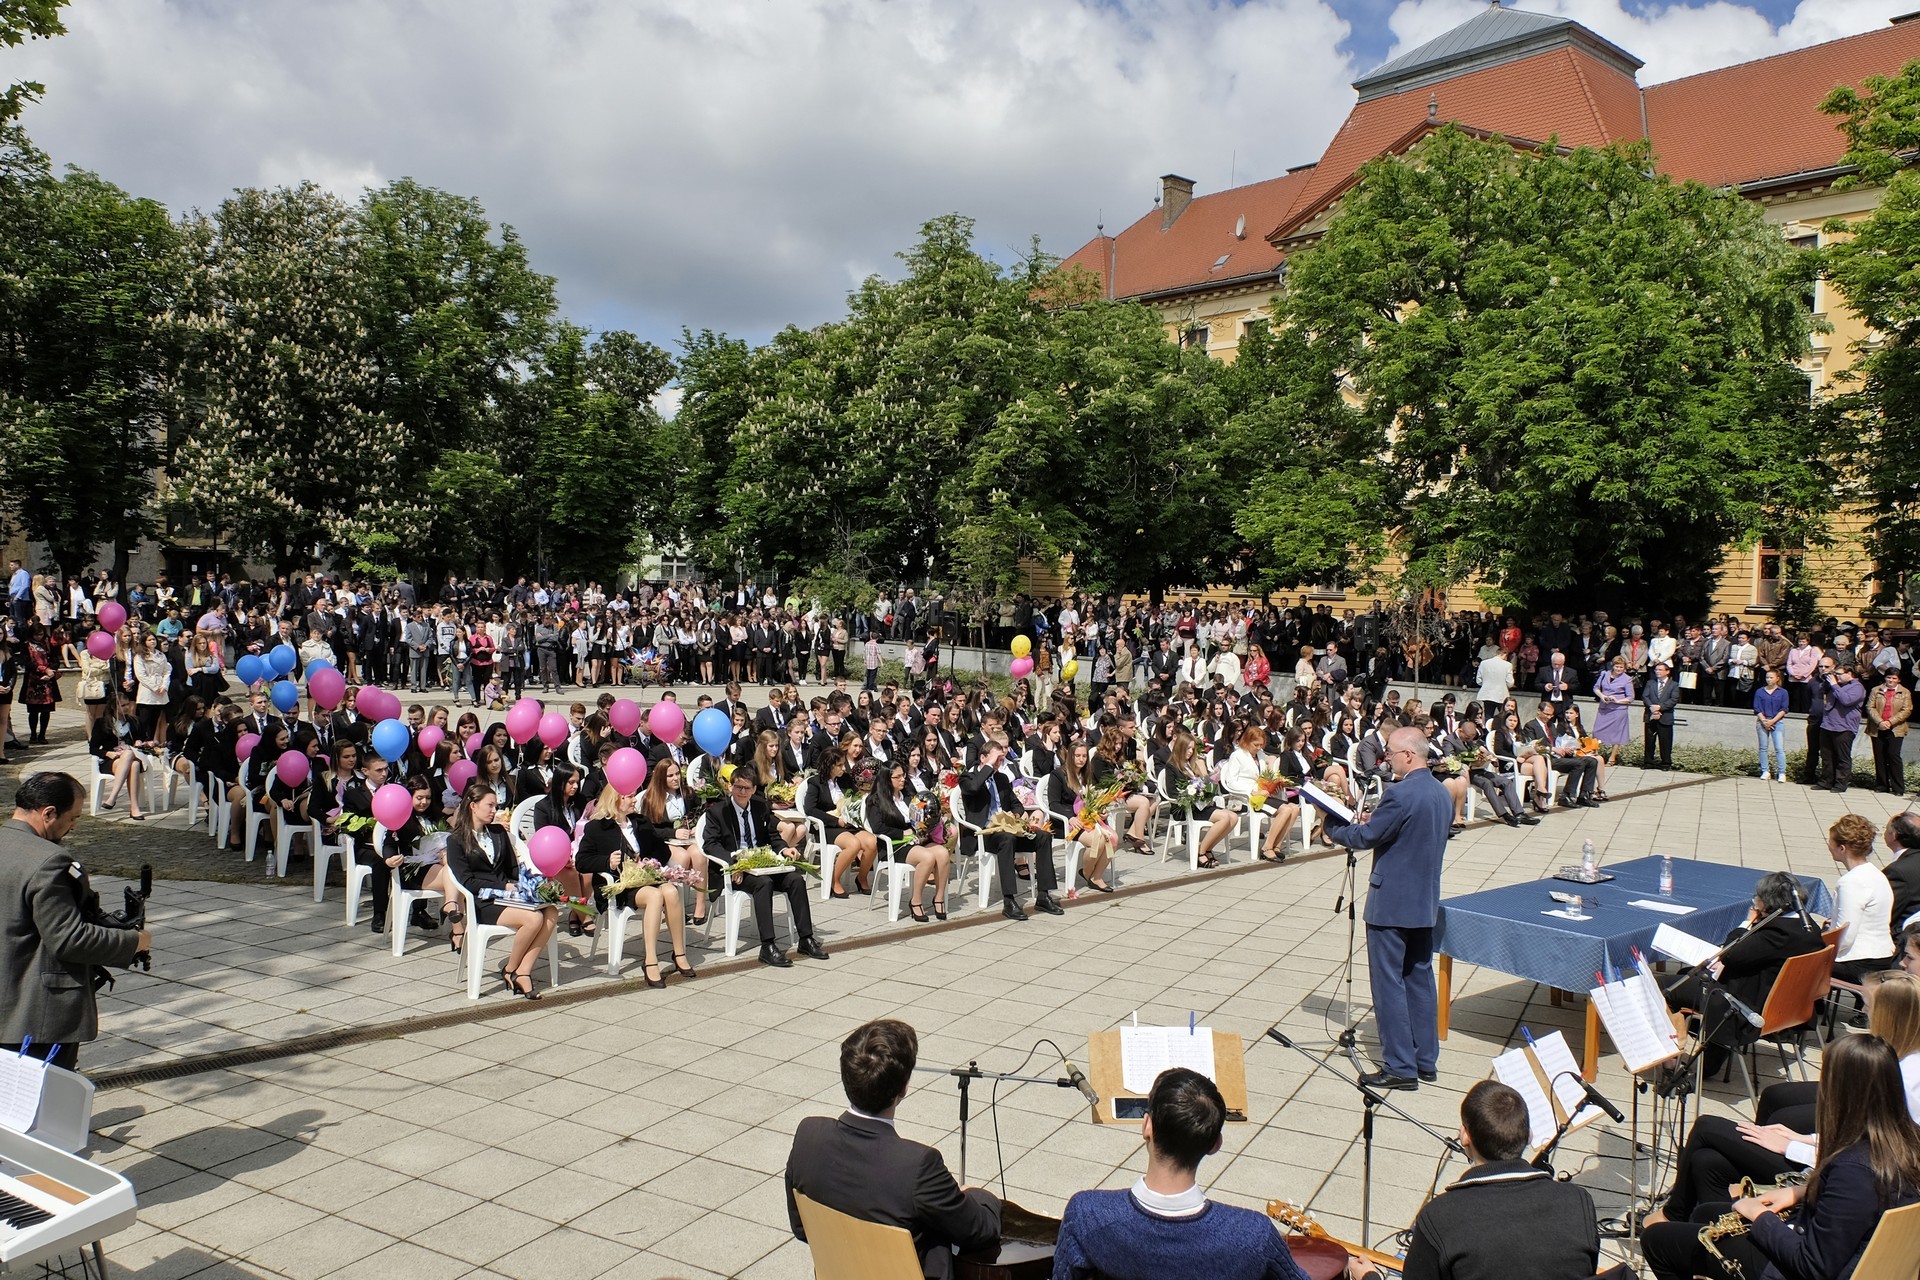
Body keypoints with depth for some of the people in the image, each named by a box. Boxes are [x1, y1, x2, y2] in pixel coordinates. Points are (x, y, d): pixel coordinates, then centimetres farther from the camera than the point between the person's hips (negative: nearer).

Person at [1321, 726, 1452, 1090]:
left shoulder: (1400, 794, -21)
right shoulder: (1443, 793, 7)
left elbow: (1365, 837, -15)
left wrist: (1332, 826, 1)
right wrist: (1375, 822, 11)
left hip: (1391, 903, -9)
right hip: (1426, 900, 9)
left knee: (1388, 982, 0)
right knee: (1420, 978, 16)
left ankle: (1400, 1067, 3)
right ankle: (1426, 1060, 24)